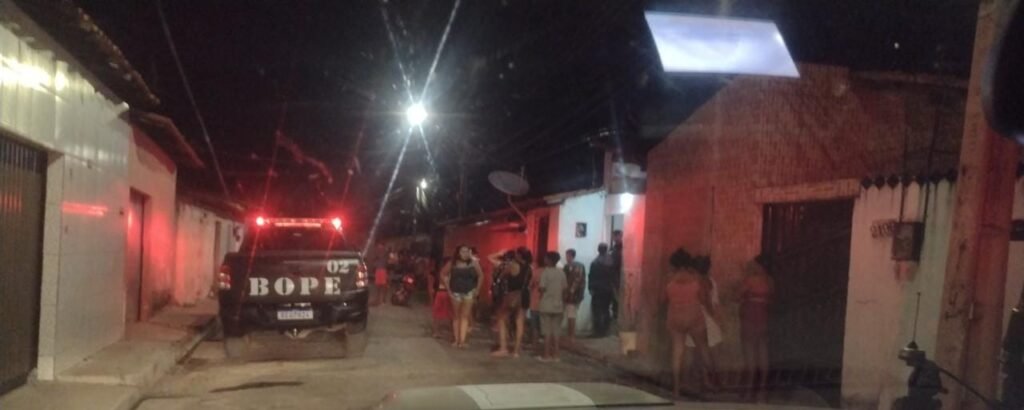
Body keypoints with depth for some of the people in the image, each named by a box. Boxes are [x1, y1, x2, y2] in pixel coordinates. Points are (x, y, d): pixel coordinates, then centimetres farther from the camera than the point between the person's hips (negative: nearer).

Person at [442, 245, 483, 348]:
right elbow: (443, 274, 3)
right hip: (456, 292, 1)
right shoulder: (452, 263, -6)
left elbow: (480, 275, 2)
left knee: (465, 316, -2)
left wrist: (477, 289, -1)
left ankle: (462, 340, -5)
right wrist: (448, 288, 0)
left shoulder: (473, 263, -8)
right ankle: (456, 339, 14)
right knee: (457, 316, 8)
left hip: (469, 292, -1)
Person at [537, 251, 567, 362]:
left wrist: (537, 285, 5)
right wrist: (563, 302, 17)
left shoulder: (545, 272, -11)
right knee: (556, 331, 10)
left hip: (546, 305, -4)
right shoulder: (561, 273, 3)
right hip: (558, 305, 4)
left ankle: (546, 355, 5)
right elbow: (565, 289, 6)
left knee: (547, 331, 1)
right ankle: (555, 355, 13)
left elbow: (542, 289, -16)